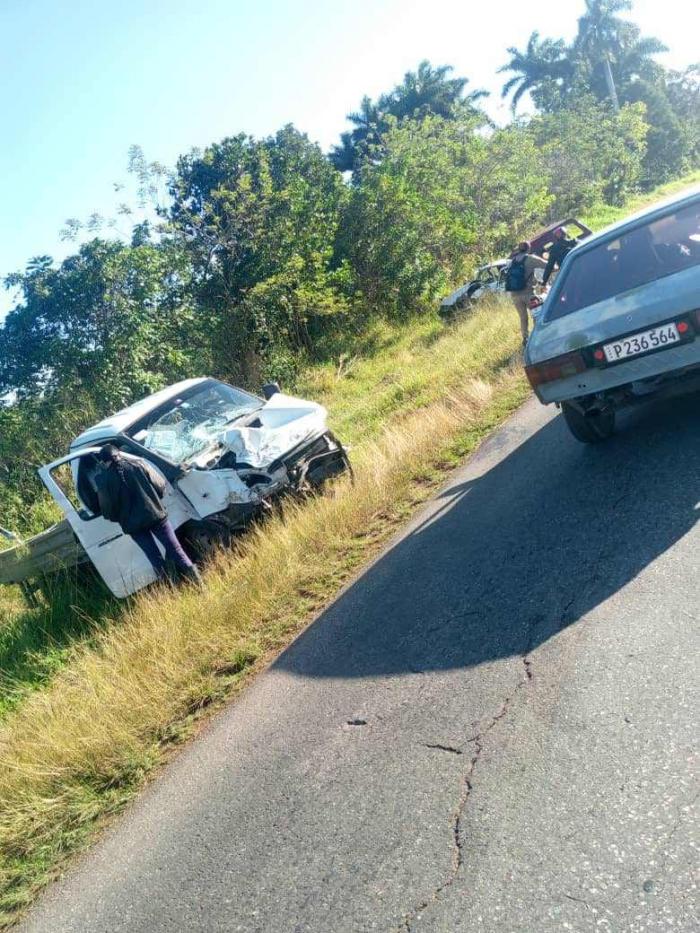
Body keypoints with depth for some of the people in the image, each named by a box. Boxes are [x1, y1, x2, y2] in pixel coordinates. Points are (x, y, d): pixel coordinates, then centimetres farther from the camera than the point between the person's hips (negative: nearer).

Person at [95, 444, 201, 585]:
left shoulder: (103, 480, -3)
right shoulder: (138, 464, -1)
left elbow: (107, 511, 1)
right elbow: (160, 485, 4)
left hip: (133, 524, 0)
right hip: (155, 515, 0)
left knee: (156, 559, 11)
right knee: (175, 549, 7)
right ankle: (197, 582, 5)